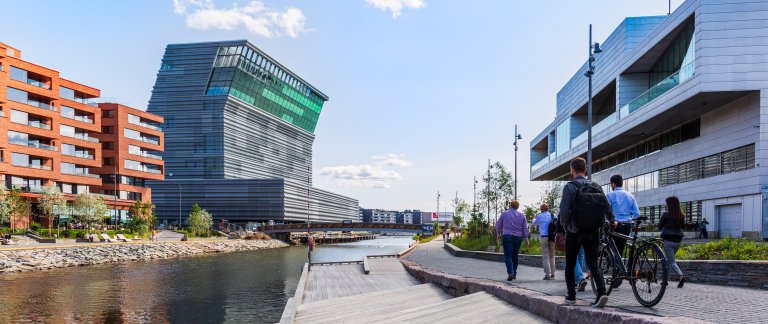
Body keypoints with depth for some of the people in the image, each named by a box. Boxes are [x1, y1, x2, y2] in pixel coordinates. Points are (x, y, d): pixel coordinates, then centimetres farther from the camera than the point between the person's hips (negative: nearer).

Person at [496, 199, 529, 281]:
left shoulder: (504, 214, 2)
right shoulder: (521, 215, 8)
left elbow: (498, 225, 9)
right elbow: (525, 228, 6)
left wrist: (498, 233, 25)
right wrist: (526, 238, 9)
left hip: (507, 236, -3)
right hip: (518, 237, 3)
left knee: (508, 256, -5)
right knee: (515, 256, 13)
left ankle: (510, 273, -22)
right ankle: (514, 274, 16)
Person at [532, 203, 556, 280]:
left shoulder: (540, 216, -3)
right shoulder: (553, 216, 7)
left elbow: (534, 223, 17)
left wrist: (534, 218, 41)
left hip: (544, 237, -4)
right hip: (553, 237, 4)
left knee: (545, 257, -1)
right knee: (552, 256, 15)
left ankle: (547, 275, -5)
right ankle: (552, 274, 16)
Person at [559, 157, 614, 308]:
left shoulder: (570, 187, -11)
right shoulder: (597, 187, 4)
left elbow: (564, 211, -17)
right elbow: (607, 206, 10)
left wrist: (565, 226, 1)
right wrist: (612, 221, 28)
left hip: (574, 233, -3)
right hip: (593, 232, 4)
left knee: (570, 265, 12)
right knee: (593, 264, 7)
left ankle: (571, 296, 18)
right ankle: (602, 292, -12)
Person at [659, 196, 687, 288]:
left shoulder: (666, 215, -10)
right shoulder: (682, 216, 4)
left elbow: (660, 227, 1)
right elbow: (682, 226, 15)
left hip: (668, 240, -6)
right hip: (678, 240, 6)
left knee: (672, 261, -4)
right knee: (668, 260, 20)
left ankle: (681, 276, -27)